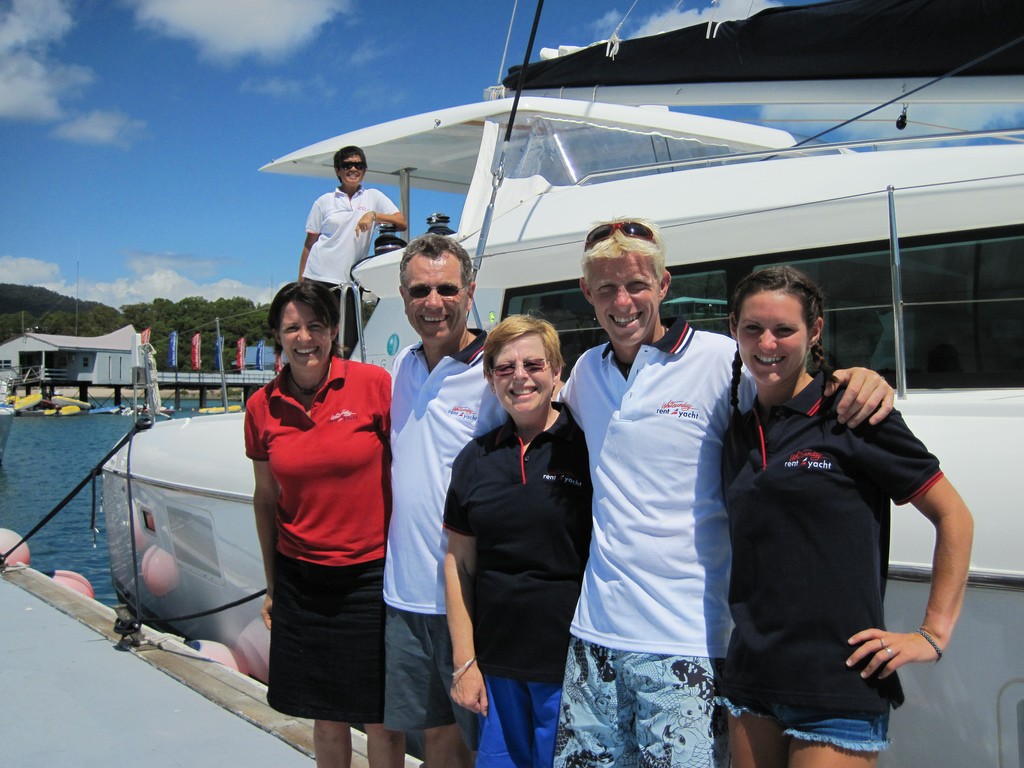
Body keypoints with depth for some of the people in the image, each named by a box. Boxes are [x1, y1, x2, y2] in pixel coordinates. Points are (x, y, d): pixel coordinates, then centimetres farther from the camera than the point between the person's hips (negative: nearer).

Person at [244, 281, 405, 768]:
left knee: (382, 719, 7)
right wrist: (271, 587, 13)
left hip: (371, 573, -3)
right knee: (326, 716, 14)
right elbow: (265, 499, 11)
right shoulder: (263, 407, 1)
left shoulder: (374, 385, -9)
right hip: (301, 578, 3)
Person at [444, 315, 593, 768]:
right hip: (495, 665, 4)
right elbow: (459, 563, 7)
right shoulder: (475, 459, 4)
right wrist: (464, 662, 4)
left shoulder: (587, 449, -8)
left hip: (571, 662, -3)